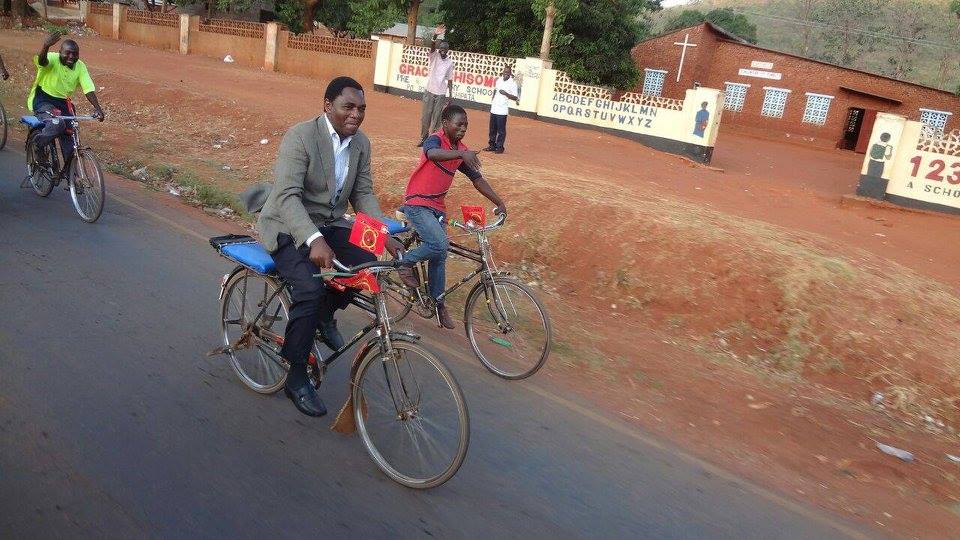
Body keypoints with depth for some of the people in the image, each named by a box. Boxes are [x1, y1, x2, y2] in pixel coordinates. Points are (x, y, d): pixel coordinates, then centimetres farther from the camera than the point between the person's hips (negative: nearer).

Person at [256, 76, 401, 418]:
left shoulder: (361, 143, 1)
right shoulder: (300, 137, -20)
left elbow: (363, 194, 4)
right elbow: (287, 196, -30)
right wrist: (314, 240, -46)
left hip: (329, 225, 6)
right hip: (289, 227, -6)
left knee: (370, 263, -18)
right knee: (310, 288, -29)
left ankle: (325, 314, 13)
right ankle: (296, 379, -10)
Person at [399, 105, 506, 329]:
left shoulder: (462, 152, 6)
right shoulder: (435, 139, -15)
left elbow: (477, 179, 10)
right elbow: (432, 153, -40)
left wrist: (499, 202, 1)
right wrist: (461, 153, -56)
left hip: (437, 207, 7)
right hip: (417, 204, -7)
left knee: (439, 256, 9)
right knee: (440, 245, -24)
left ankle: (438, 302, 21)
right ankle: (405, 261, 1)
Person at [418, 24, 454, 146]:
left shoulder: (450, 62, 4)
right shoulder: (434, 56, -2)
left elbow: (449, 79, 9)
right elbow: (432, 46, -23)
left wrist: (450, 95, 5)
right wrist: (435, 36, -42)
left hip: (441, 94, 1)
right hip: (429, 91, -1)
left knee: (436, 119, 2)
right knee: (425, 116, 3)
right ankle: (423, 138, 14)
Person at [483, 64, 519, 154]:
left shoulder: (512, 83, -8)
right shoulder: (499, 80, 9)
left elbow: (515, 97, -11)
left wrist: (506, 94, -22)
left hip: (502, 110, -6)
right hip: (494, 108, 6)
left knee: (501, 130, -3)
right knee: (492, 129, 11)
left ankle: (500, 147, 4)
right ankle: (492, 145, 21)